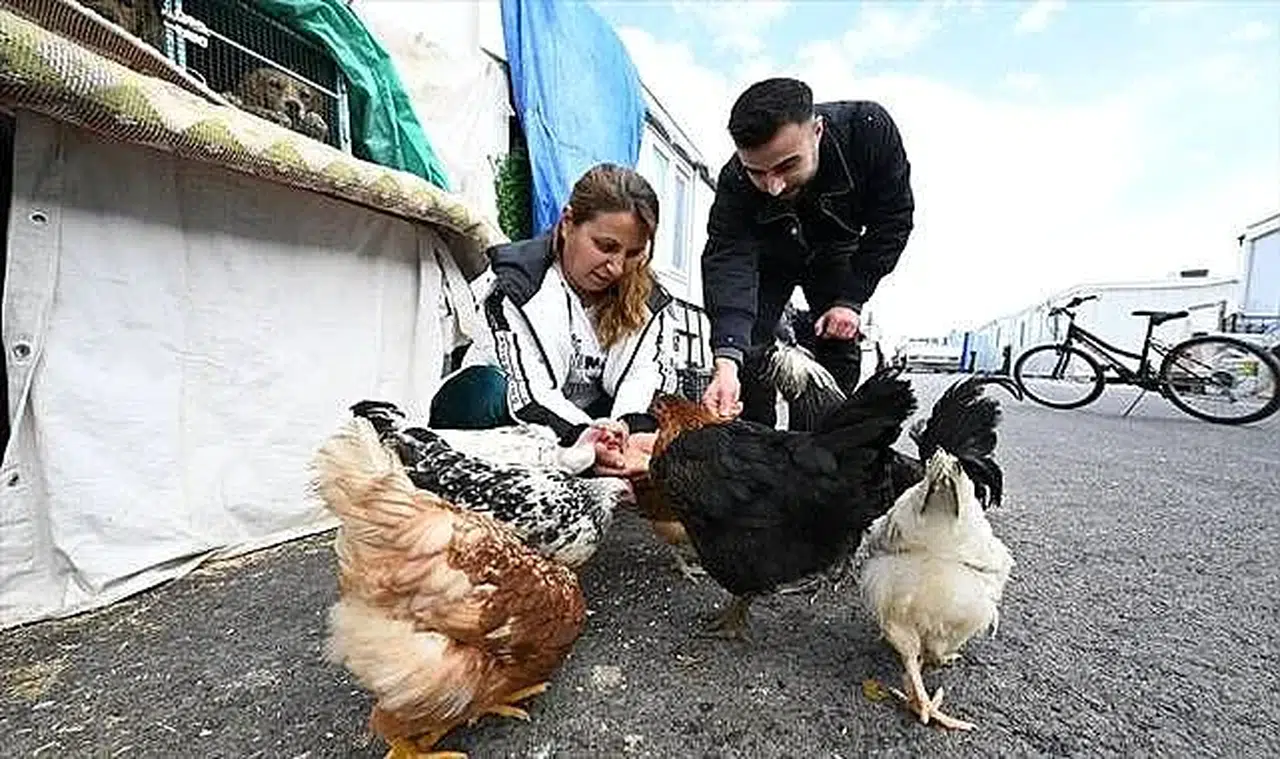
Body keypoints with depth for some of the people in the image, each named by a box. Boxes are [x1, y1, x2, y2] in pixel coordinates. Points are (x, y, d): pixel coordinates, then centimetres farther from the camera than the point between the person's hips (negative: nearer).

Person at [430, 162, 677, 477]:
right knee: (482, 387, -34)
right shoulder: (516, 282, -16)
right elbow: (531, 389, -28)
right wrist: (584, 434, -48)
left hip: (588, 417, 3)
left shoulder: (647, 299, -5)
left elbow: (649, 374, -20)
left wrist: (637, 430, -43)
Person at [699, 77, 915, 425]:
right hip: (769, 258, -1)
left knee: (839, 348, -6)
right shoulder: (735, 182, -36)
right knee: (746, 346, -14)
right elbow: (727, 260, -46)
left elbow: (894, 217, -21)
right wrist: (725, 361, -60)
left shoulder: (868, 127, -32)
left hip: (835, 255, 1)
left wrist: (852, 299, -26)